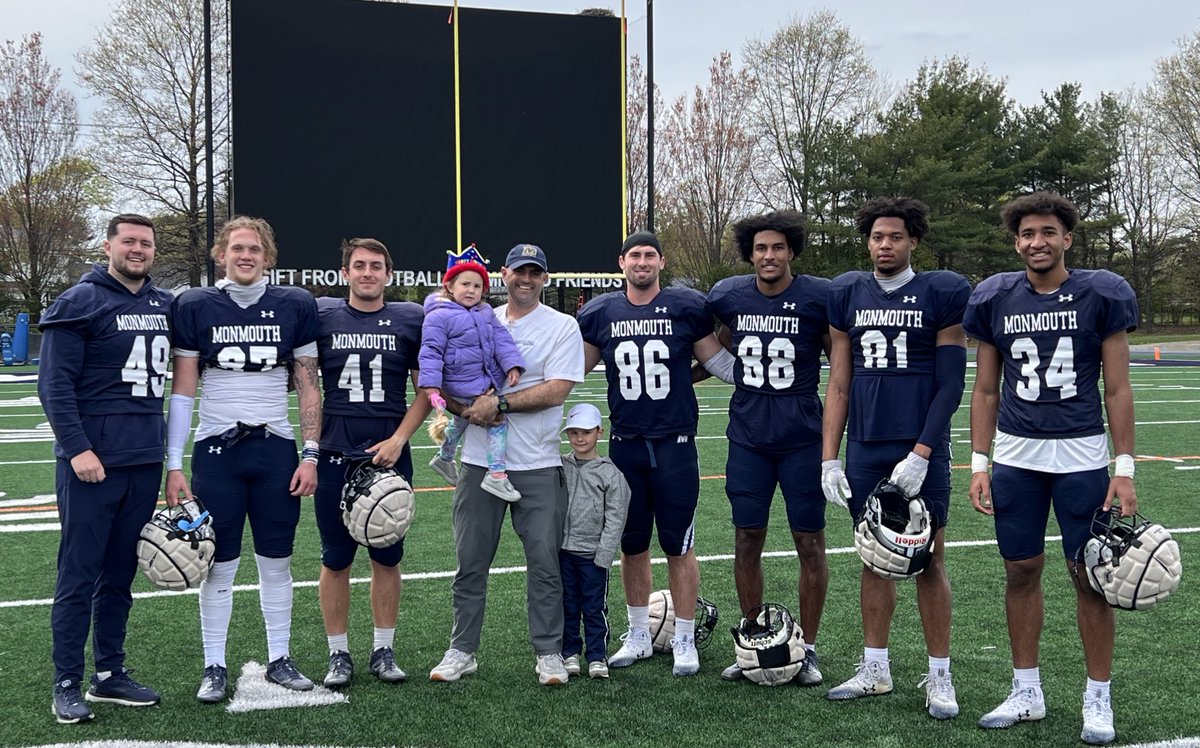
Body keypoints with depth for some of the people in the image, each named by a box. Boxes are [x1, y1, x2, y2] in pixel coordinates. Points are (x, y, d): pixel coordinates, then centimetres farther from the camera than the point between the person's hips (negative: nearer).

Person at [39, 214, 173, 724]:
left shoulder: (165, 305, 11)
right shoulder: (80, 302, -6)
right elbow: (55, 384, -10)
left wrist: (166, 449, 14)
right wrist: (77, 448, -18)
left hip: (145, 463, 6)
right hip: (92, 463, -6)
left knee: (120, 575, 13)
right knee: (78, 577, 0)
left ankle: (110, 674, 23)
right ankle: (66, 685, 9)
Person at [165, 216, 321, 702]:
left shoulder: (295, 306, 4)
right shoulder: (195, 307, 1)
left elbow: (308, 388, 6)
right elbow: (182, 392, 2)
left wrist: (310, 455, -1)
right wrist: (174, 466, -3)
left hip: (276, 450, 1)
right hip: (217, 450, -1)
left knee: (276, 562, 8)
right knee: (219, 565, 3)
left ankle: (279, 660, 20)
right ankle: (214, 667, 15)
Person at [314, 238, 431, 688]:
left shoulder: (411, 320, 4)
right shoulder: (321, 315, 3)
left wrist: (397, 440, -6)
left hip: (389, 455, 1)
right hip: (334, 456, 0)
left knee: (387, 557, 8)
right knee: (336, 558, 5)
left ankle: (383, 651, 19)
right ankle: (338, 654, 16)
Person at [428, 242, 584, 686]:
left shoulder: (562, 327, 1)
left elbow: (557, 390, -11)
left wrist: (500, 403, -18)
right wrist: (466, 406, -10)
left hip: (538, 465, -3)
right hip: (479, 461, 3)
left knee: (545, 562, 2)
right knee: (470, 561, 8)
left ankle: (549, 654, 13)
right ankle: (462, 651, 19)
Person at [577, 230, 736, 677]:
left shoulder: (686, 308, -1)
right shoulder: (600, 314, 5)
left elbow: (721, 363, 7)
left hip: (674, 444, -2)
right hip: (625, 446, 3)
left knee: (678, 547, 2)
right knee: (632, 546, 12)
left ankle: (684, 640, 14)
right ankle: (638, 636, 26)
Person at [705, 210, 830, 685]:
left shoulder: (819, 298, -6)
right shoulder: (727, 297, 2)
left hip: (802, 440, -2)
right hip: (748, 440, 3)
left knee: (810, 545, 4)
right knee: (746, 542, 7)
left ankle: (807, 649, 17)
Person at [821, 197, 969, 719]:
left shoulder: (941, 294, -3)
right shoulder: (848, 296, 8)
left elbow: (950, 384, -5)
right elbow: (838, 385, 11)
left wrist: (921, 454, -12)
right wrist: (829, 458, 5)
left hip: (920, 450, -4)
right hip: (864, 450, 4)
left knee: (928, 561, 2)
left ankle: (939, 678, 13)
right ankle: (875, 670, 22)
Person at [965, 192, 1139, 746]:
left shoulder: (1101, 295, -3)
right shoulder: (995, 299, 3)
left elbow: (1117, 389, -2)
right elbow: (986, 390, 9)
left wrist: (1124, 470, -6)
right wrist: (979, 464, 3)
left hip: (1081, 455, -2)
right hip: (1015, 455, 2)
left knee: (1090, 574, 1)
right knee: (1021, 571, 8)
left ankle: (1098, 699, 16)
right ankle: (1027, 692, 22)